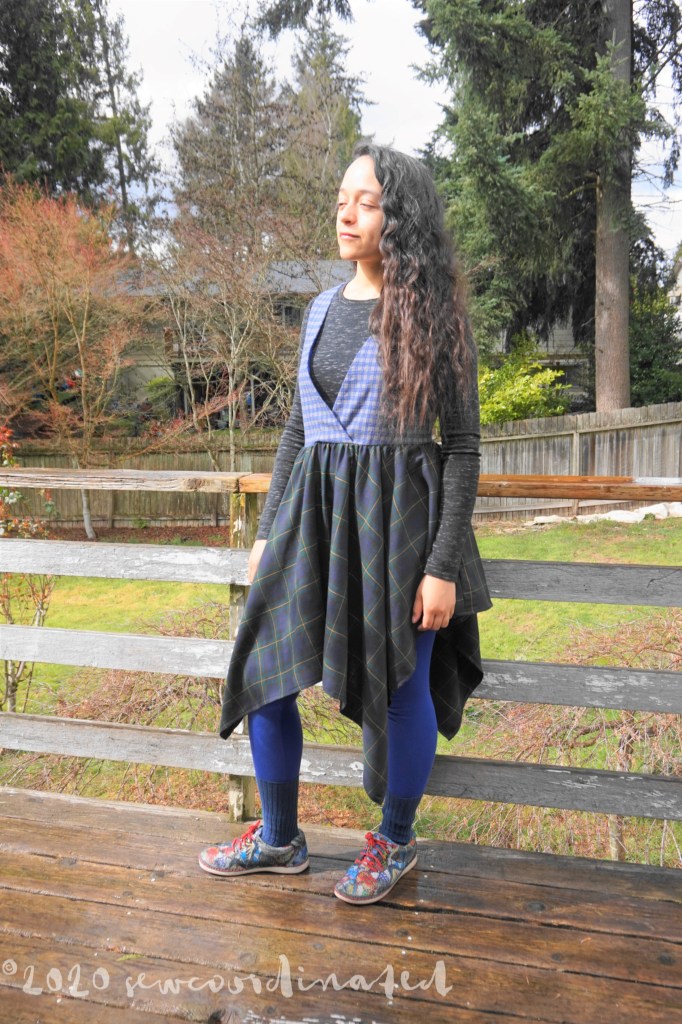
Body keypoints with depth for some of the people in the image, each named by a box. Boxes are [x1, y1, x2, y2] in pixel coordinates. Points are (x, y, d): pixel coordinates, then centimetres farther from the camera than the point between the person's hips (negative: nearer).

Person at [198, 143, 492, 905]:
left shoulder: (434, 316, -5)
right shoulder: (321, 313, 11)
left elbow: (463, 446, -7)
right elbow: (296, 429, 15)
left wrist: (444, 564, -13)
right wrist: (267, 532, 11)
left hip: (399, 516, -5)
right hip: (315, 509, 6)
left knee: (400, 689, 4)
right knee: (262, 669, 5)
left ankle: (395, 842, 29)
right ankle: (278, 839, 26)